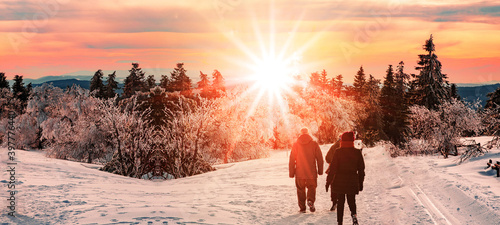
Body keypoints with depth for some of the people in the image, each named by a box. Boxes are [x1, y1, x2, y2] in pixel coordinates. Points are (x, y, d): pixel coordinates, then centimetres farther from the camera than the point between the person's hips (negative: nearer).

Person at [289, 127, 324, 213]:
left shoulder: (296, 144, 0)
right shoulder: (314, 144, -3)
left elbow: (292, 160, 1)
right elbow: (320, 158, -1)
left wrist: (291, 173, 7)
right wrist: (320, 171, 9)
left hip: (299, 173, 1)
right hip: (311, 173, -1)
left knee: (301, 189, 12)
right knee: (312, 187, 13)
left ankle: (302, 207, 10)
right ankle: (311, 200, -13)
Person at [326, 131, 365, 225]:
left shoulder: (338, 152, -8)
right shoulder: (357, 152, 0)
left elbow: (333, 168, -8)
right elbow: (361, 169, 5)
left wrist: (328, 181, -1)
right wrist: (361, 182, 14)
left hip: (340, 181, -2)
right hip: (353, 181, 2)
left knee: (340, 201, 9)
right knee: (351, 200, 15)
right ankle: (354, 214, -14)